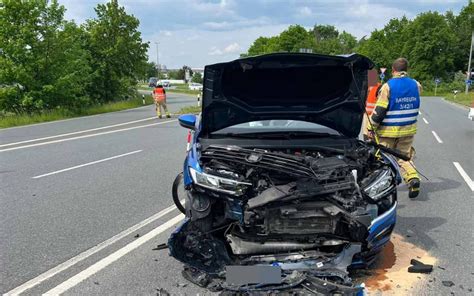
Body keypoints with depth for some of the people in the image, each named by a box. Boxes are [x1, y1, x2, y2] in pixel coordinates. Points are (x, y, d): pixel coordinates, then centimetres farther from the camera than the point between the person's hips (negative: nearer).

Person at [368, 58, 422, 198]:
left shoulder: (388, 86, -15)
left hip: (388, 130, -4)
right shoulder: (415, 85, 1)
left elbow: (379, 110, -17)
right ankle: (413, 178, -7)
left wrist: (372, 127, -7)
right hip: (408, 130, 5)